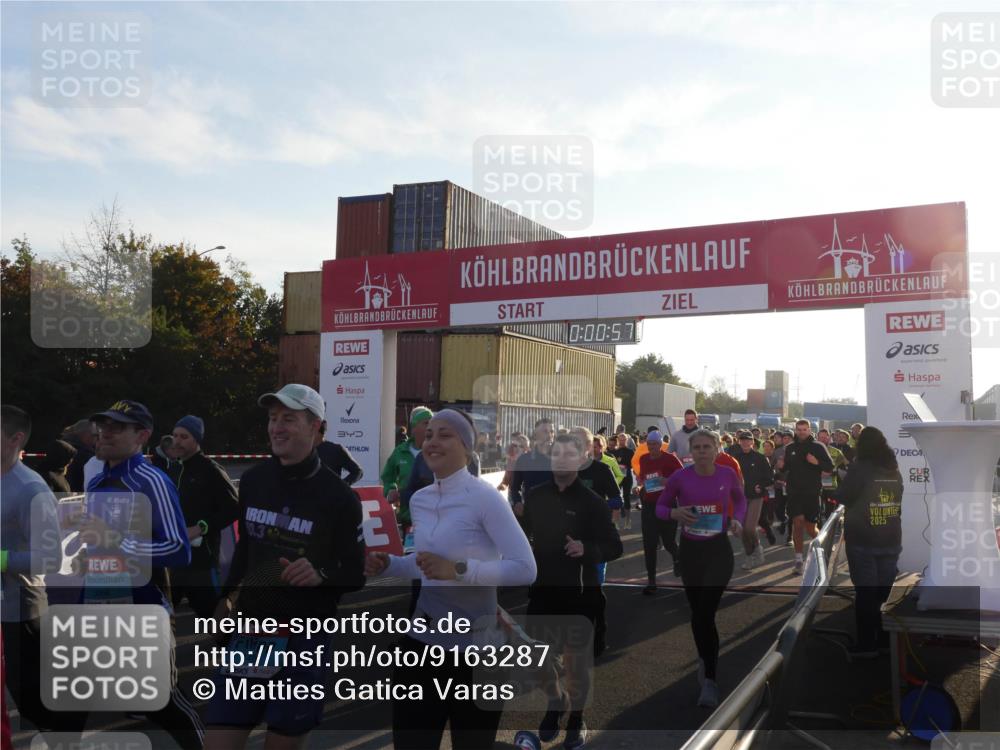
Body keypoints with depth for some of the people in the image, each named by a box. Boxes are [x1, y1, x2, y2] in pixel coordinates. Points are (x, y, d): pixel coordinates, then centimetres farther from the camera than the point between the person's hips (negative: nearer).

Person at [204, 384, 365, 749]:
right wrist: (229, 594, 14)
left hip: (304, 638, -4)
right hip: (248, 629, 5)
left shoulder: (338, 496, -10)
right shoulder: (252, 480, 5)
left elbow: (356, 575, -7)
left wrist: (321, 576, -25)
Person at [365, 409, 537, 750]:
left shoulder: (484, 496, -14)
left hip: (473, 644, -6)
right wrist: (386, 564, 2)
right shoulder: (418, 500, 6)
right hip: (420, 638, 6)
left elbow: (525, 570, -20)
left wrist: (458, 570, -26)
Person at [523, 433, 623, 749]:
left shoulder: (592, 501, -9)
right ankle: (555, 706, 38)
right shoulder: (535, 496, 1)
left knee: (576, 658, 8)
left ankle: (577, 719, 28)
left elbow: (614, 546, -8)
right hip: (542, 590, 4)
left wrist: (587, 549, -25)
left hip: (578, 593, -3)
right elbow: (523, 534, 15)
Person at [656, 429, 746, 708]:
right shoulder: (679, 477, -10)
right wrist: (675, 513, -20)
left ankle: (710, 680, -2)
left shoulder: (728, 474, -6)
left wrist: (738, 520, -4)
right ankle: (707, 661, 39)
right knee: (698, 614, 13)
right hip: (690, 550, 1)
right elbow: (660, 508, 2)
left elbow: (740, 499, 14)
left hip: (719, 550, -1)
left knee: (705, 614, -12)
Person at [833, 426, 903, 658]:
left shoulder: (860, 467, -13)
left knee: (865, 592, -1)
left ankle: (866, 644, 2)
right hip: (891, 539, 5)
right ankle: (886, 638, 22)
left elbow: (842, 497, -5)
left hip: (862, 539, -5)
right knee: (886, 590, 13)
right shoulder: (895, 469, 5)